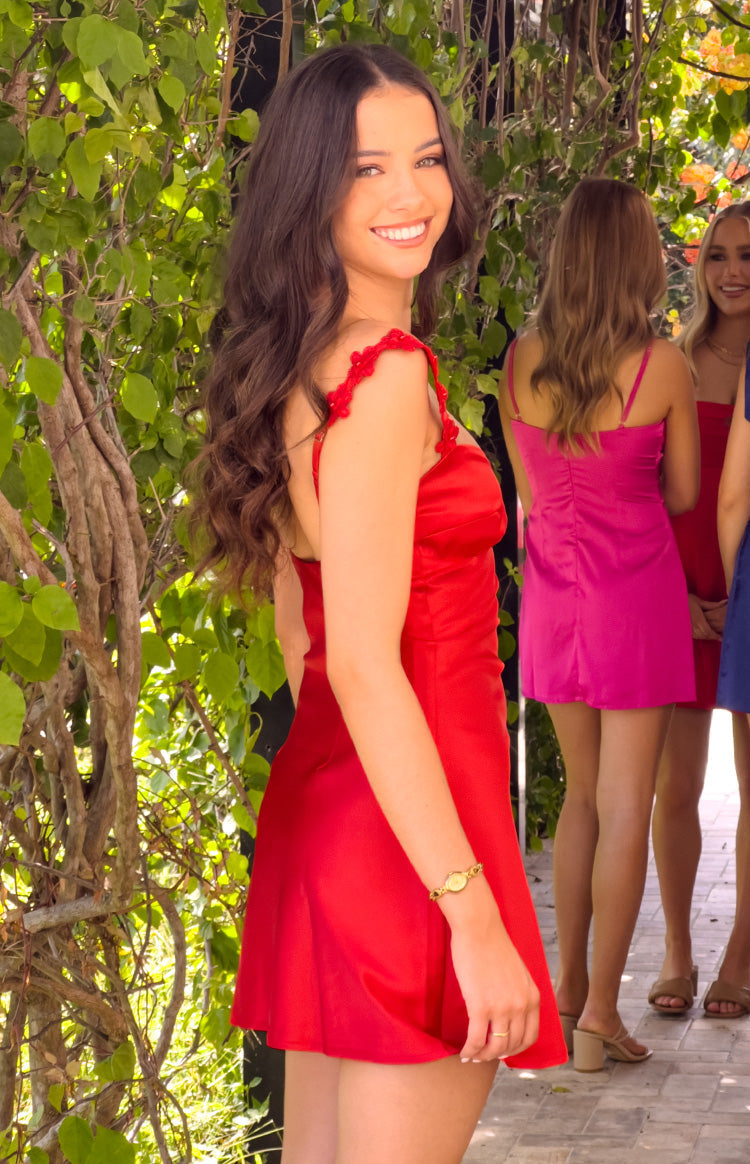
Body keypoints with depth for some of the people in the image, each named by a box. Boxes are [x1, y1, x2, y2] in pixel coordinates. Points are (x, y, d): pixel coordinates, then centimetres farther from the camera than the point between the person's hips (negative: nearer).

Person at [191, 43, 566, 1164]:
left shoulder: (296, 370, 11)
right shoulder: (387, 375, -17)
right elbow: (364, 669, -22)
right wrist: (475, 915, -22)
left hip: (316, 805, 10)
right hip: (408, 829, -10)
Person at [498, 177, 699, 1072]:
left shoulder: (521, 362, -3)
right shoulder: (662, 367, -13)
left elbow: (528, 488, 6)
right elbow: (680, 494, -1)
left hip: (553, 588, 4)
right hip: (636, 590, -4)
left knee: (582, 794, 18)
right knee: (625, 805, 1)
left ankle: (567, 991, 23)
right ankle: (600, 1015, 2)